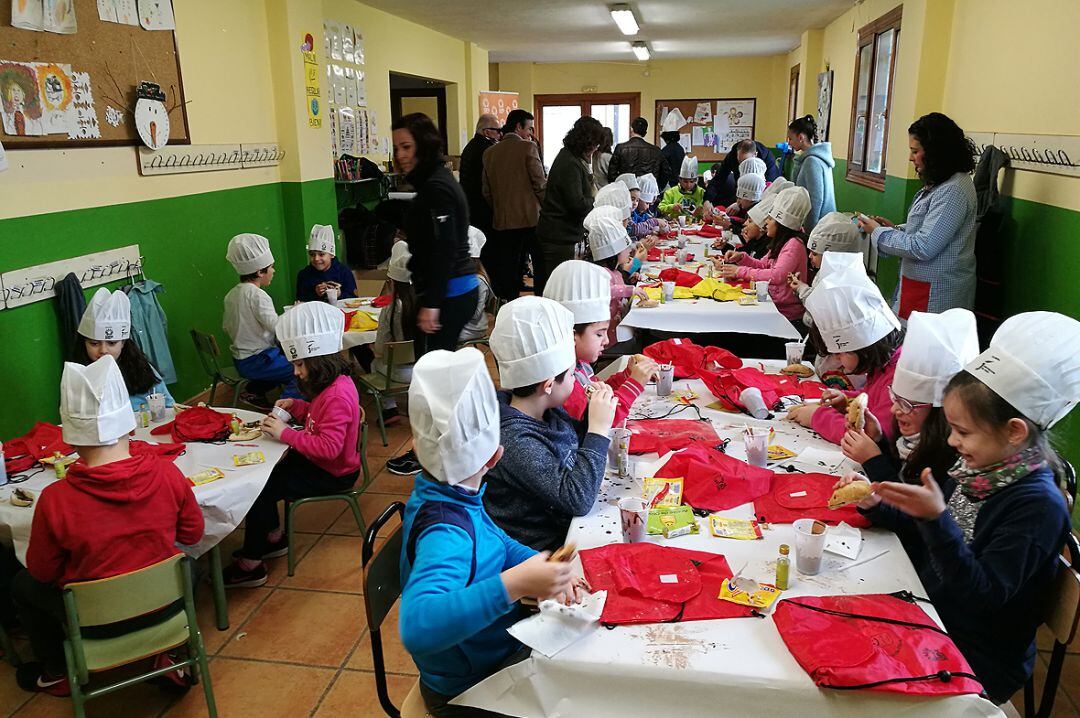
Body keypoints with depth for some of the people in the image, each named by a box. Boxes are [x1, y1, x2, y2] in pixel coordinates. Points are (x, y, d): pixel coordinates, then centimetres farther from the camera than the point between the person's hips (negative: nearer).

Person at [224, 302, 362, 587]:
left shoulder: (337, 395, -29)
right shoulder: (333, 383, 3)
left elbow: (329, 446, -33)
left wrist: (285, 433, -28)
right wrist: (295, 406, 1)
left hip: (331, 474, -10)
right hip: (316, 460, 10)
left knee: (259, 489, -10)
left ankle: (251, 565, 3)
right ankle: (274, 539, 23)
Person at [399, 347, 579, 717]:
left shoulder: (451, 495, -7)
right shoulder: (446, 531, -35)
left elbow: (497, 545, 6)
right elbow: (417, 627, -50)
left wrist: (543, 570, -13)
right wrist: (515, 584, -54)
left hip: (497, 642, 8)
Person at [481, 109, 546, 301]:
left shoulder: (490, 153, 8)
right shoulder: (528, 147, -7)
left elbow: (487, 191, 10)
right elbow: (540, 184, -9)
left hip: (502, 220, 4)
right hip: (530, 217, -4)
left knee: (508, 269, 8)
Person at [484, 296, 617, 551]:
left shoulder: (549, 411, -2)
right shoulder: (514, 440, -28)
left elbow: (577, 442, 20)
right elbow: (578, 499, -31)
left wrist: (594, 413, -1)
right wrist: (598, 427, -27)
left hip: (566, 525, 8)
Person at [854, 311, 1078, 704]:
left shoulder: (1038, 504, -22)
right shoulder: (979, 470, 0)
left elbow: (984, 596, -27)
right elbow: (927, 547, 11)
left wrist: (936, 518, -37)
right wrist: (877, 501, -5)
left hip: (977, 663, -6)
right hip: (932, 622, 7)